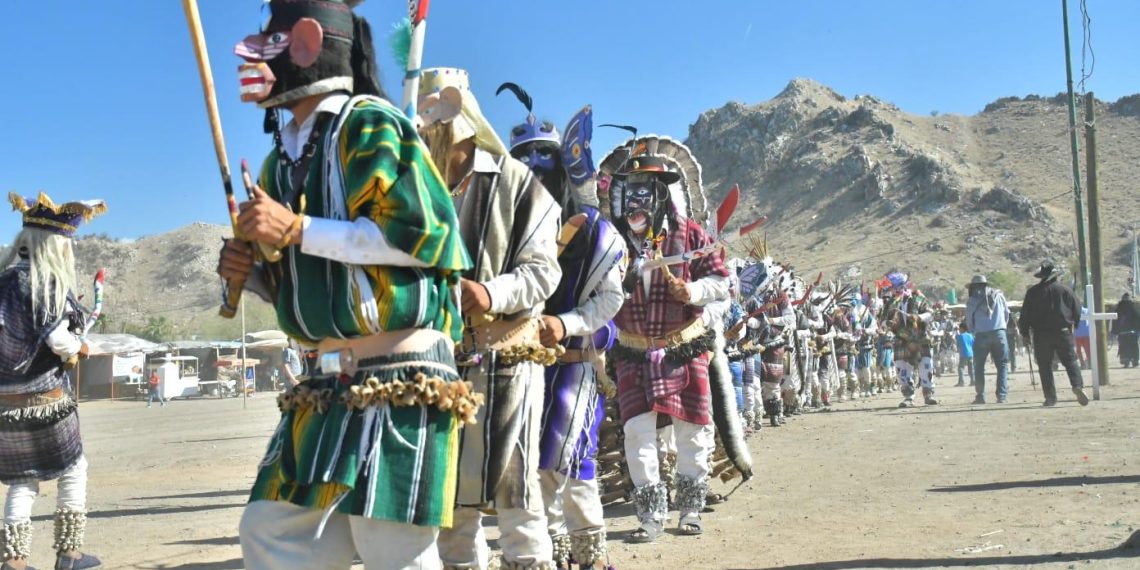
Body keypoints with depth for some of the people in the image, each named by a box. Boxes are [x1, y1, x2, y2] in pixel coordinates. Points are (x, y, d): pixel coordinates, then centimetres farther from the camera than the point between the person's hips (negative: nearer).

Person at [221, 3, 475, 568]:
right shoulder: (283, 155, 16)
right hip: (330, 379, 9)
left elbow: (419, 233, -19)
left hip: (398, 373, -8)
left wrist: (297, 229, -17)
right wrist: (251, 274, 3)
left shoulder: (370, 124, -8)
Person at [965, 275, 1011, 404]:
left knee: (979, 367, 9)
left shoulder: (971, 301, 4)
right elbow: (1006, 314, 15)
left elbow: (969, 323, 8)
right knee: (1002, 365, 6)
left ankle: (980, 396, 7)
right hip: (999, 333, 1)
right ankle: (1002, 396, -3)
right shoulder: (998, 295, 10)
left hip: (981, 335, -1)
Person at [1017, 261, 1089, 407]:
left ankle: (1050, 397, 0)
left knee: (1045, 366, 4)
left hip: (1041, 334, 0)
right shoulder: (1065, 290, 3)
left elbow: (1025, 314, 1)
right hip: (1063, 332, 0)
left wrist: (1025, 333, 9)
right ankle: (1078, 385, -19)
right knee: (1070, 361, 5)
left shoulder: (1033, 292, 1)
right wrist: (1073, 325, 22)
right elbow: (1077, 310, 6)